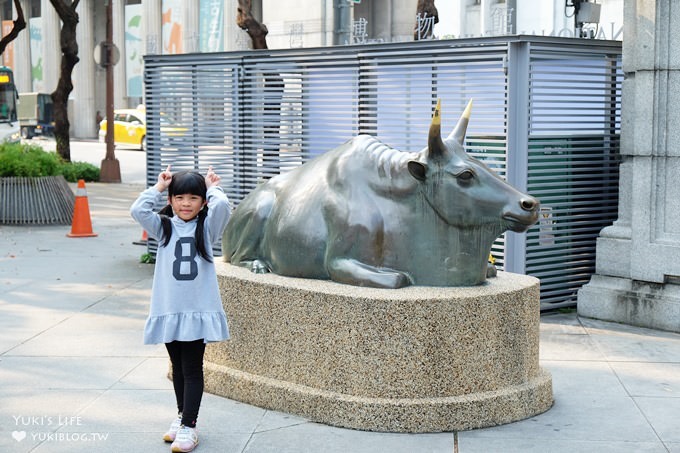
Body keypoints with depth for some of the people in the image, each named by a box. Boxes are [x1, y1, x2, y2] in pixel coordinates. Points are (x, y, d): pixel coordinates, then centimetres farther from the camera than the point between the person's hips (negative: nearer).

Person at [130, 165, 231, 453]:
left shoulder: (207, 227, 2)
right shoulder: (163, 228, 6)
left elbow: (223, 206, -17)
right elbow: (138, 211, -10)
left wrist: (212, 188, 1)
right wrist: (158, 187, -1)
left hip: (198, 310, -3)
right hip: (168, 309, 3)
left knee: (192, 369, -2)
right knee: (178, 367, 16)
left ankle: (189, 427, 0)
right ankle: (182, 416, 31)